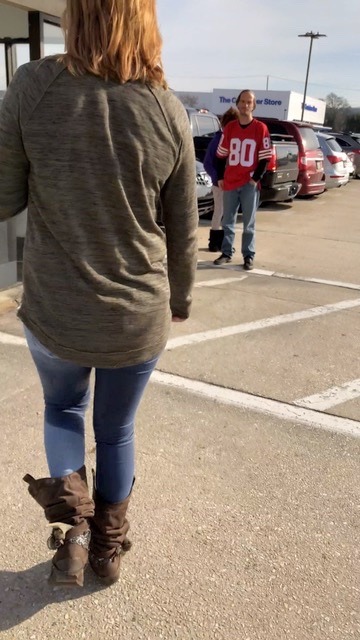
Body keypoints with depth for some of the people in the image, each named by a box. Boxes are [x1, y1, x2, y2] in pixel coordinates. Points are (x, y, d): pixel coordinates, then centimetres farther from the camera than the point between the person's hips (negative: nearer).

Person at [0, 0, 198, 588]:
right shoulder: (169, 109, -5)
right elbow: (183, 232, 2)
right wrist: (181, 299, 18)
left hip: (55, 314, -1)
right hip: (139, 318, 2)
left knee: (63, 409, 31)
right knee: (117, 430, 25)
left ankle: (71, 521, 16)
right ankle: (108, 547, 42)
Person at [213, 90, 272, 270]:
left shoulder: (261, 128, -1)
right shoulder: (229, 128, 8)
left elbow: (265, 157, -1)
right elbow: (222, 155, 11)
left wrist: (256, 178, -9)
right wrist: (220, 177, 5)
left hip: (250, 184, -3)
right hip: (230, 182, 3)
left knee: (249, 223, 3)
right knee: (228, 221, 9)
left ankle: (248, 256, 10)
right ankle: (226, 253, 19)